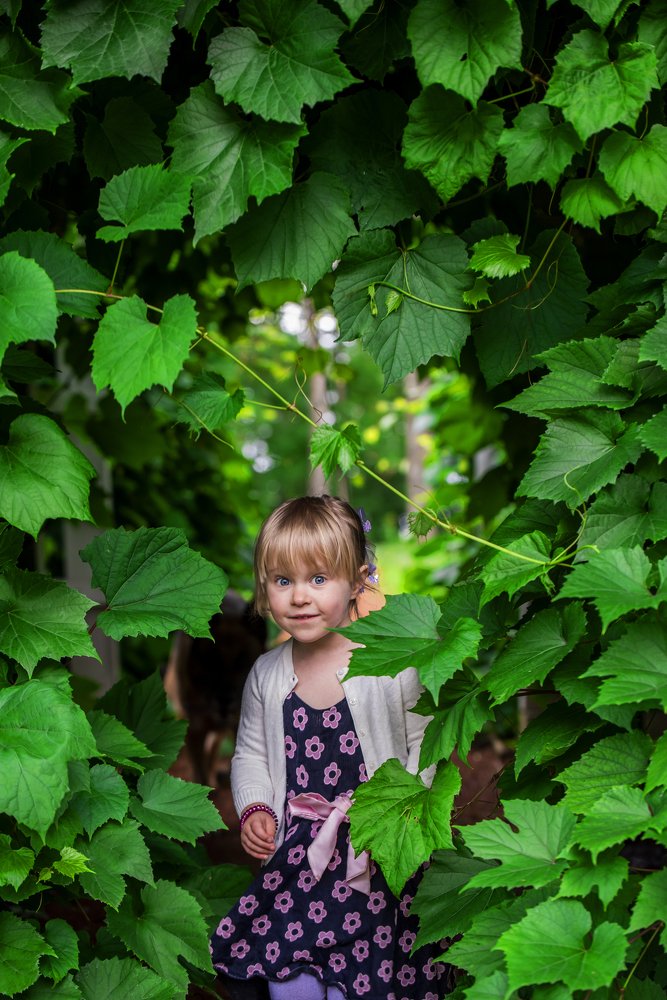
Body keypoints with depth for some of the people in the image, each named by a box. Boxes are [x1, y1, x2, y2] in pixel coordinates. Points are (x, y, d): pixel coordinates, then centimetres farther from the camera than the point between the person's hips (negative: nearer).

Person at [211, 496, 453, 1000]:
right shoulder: (267, 676, 3)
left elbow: (425, 742, 1)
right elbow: (250, 754, 16)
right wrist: (254, 809, -1)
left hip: (378, 860, -3)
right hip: (296, 856, 3)